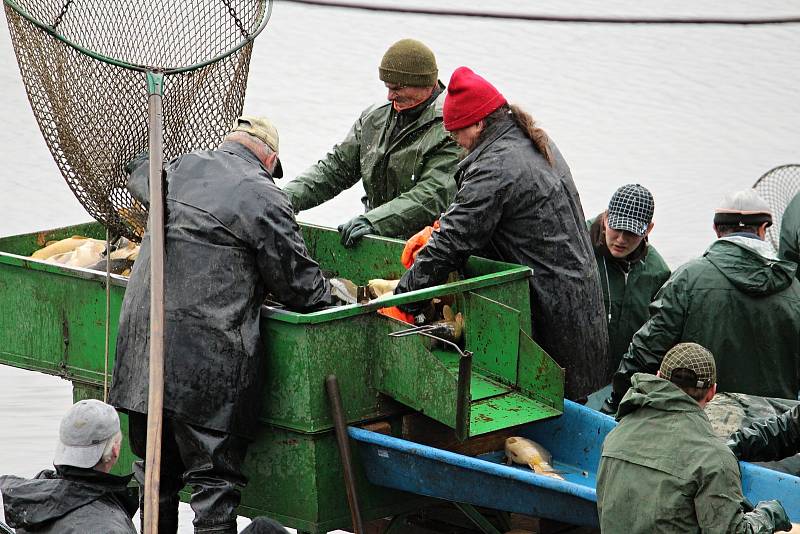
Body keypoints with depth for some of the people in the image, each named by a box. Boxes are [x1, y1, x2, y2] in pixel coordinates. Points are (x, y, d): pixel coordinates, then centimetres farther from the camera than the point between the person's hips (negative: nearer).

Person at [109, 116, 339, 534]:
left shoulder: (180, 169, 13)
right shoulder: (265, 198, -4)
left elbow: (139, 175, 38)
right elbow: (299, 286, -1)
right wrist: (330, 296, 20)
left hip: (142, 339, 6)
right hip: (209, 360, -6)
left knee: (155, 478, 17)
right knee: (214, 482, -1)